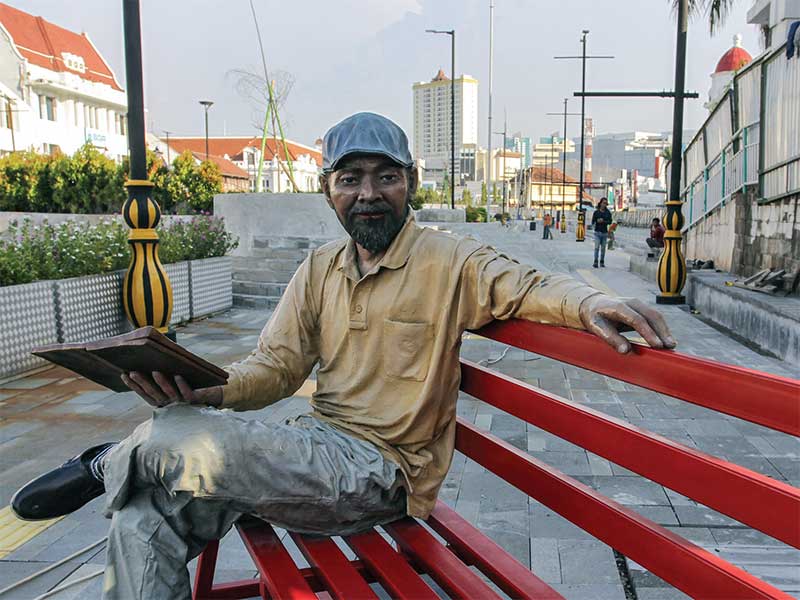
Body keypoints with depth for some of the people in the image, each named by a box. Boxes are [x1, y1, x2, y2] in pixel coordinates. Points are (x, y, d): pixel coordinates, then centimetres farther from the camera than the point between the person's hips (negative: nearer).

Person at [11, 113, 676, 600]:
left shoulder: (449, 261, -5)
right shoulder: (318, 269, 10)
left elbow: (525, 285, -14)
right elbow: (276, 366, 7)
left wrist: (587, 301, -38)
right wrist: (204, 388, -12)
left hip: (384, 472, -6)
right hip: (315, 450, 6)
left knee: (185, 440, -25)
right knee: (147, 512, -11)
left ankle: (109, 463, 7)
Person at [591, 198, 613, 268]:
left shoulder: (608, 213, 3)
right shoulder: (596, 212, 1)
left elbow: (610, 222, -5)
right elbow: (593, 221, 0)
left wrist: (603, 221, -21)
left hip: (604, 233, 2)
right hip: (597, 232, -2)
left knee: (603, 248, 6)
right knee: (597, 247, -11)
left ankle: (602, 262, 15)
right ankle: (595, 262, -11)